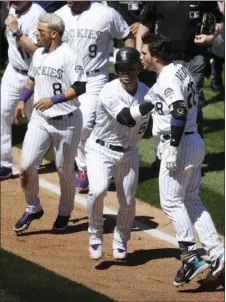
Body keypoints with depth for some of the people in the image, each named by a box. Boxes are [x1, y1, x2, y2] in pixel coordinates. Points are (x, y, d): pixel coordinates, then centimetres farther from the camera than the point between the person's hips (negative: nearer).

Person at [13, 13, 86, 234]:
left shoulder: (68, 56, -15)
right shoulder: (38, 54, 8)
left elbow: (80, 88, -19)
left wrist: (53, 100, -26)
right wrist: (22, 101, 10)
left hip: (66, 122, -6)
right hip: (39, 119, 6)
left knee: (65, 170, 7)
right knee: (26, 166, -6)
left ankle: (65, 213, 28)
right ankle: (33, 209, 13)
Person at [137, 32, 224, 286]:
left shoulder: (168, 79, -17)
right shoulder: (179, 70, 13)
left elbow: (180, 112, -26)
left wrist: (172, 148, -25)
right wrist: (167, 140, 24)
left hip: (181, 144, -10)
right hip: (195, 140, 10)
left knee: (171, 201, -3)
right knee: (191, 200, 15)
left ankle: (191, 258, -6)